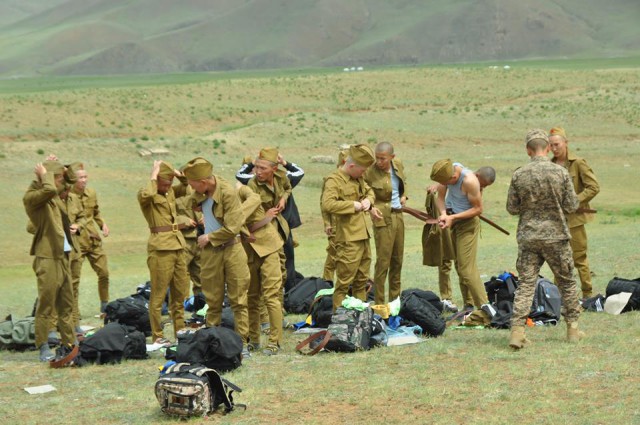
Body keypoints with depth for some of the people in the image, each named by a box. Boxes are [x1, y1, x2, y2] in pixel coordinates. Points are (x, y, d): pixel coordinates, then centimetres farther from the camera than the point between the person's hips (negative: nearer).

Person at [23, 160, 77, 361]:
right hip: (47, 258, -9)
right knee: (46, 304, -6)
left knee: (66, 304, 12)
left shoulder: (53, 198, 16)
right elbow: (49, 190, -28)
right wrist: (44, 174, -12)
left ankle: (70, 343, 18)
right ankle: (43, 348, -2)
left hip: (62, 256, 9)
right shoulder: (32, 197, -9)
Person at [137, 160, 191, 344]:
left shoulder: (170, 192, 15)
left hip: (177, 246, 8)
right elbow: (147, 195, -33)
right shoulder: (146, 195, -7)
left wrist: (179, 174, 16)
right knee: (158, 294, -4)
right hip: (160, 248, -8)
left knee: (180, 291, 13)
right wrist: (154, 175, -19)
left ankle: (179, 329, 24)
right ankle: (157, 336, 0)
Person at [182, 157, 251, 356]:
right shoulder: (199, 195, 1)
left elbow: (232, 228, -19)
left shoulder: (227, 192, -17)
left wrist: (209, 238, -9)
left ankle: (242, 343, 5)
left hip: (231, 249, -5)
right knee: (213, 301, 9)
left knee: (238, 300, 0)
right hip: (209, 252, 5)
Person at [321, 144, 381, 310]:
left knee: (361, 280, 17)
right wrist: (353, 205, -22)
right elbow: (327, 204, -30)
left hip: (363, 237, 9)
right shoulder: (334, 180, -14)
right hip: (348, 240, -9)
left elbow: (369, 190, 30)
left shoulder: (358, 178, 12)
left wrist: (368, 200, 6)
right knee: (344, 283, -6)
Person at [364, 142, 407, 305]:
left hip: (398, 216, 7)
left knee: (397, 260, 15)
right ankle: (379, 304, 0)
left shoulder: (398, 164, 2)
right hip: (383, 218, -7)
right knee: (383, 262, -7)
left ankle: (395, 300, 27)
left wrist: (404, 195, 8)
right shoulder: (370, 172, -17)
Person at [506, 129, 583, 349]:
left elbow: (512, 208, 1)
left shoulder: (519, 175, -5)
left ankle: (517, 330, -8)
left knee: (525, 283, 3)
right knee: (566, 281, 14)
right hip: (556, 235, -1)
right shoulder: (561, 172, -9)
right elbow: (572, 206, -5)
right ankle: (573, 328, 21)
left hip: (528, 237, 1)